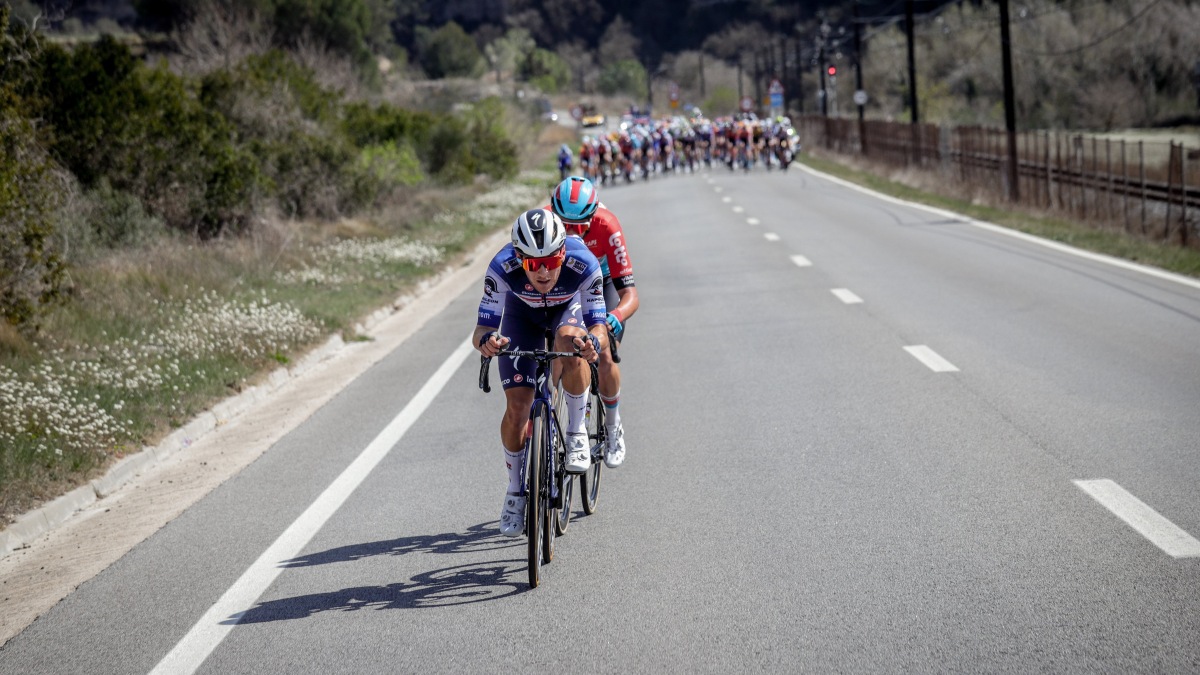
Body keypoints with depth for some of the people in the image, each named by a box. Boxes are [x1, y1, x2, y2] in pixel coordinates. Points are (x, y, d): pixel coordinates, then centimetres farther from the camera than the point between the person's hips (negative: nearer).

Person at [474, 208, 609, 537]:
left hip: (570, 306, -1)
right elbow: (482, 329, -33)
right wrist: (486, 340, -57)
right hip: (523, 312, 1)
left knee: (569, 343, -37)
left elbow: (598, 325, -34)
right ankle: (515, 490, 14)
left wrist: (594, 341, -57)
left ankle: (576, 432, -14)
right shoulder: (502, 268, -37)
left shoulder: (583, 264, -38)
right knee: (517, 407, -8)